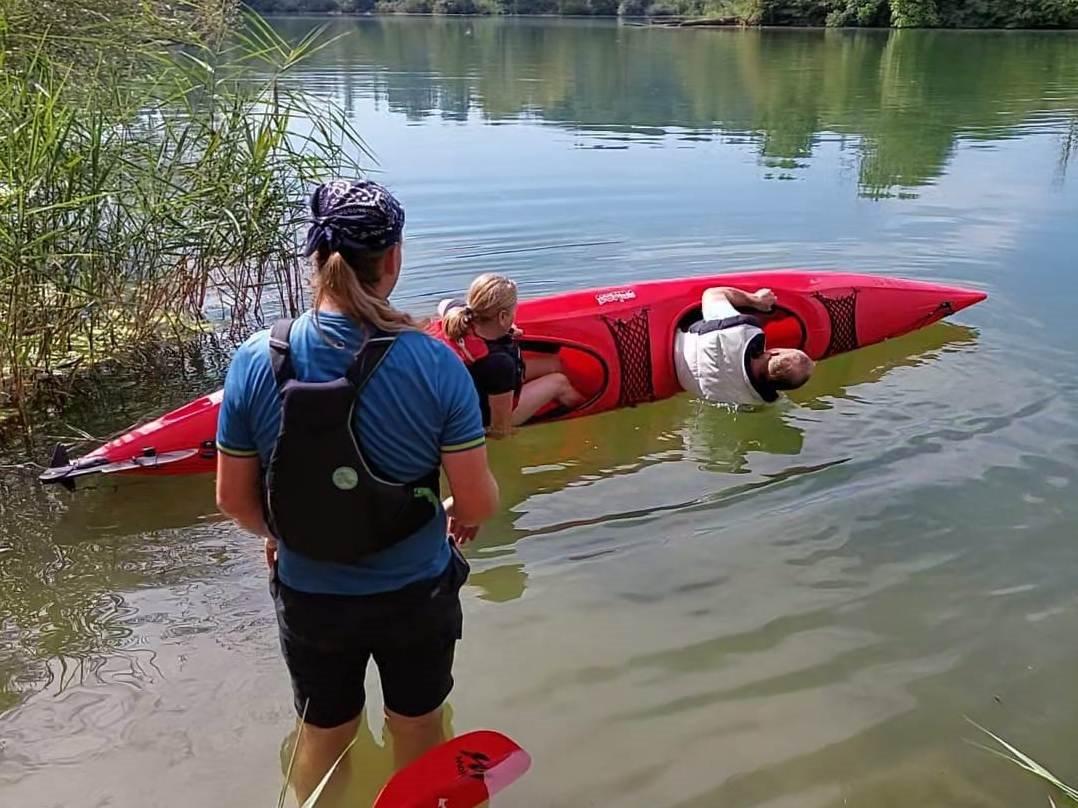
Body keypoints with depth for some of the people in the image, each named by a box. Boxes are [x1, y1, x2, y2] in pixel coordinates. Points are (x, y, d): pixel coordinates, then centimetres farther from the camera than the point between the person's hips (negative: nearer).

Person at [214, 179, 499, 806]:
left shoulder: (256, 362, -17)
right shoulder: (435, 362, -23)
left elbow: (235, 499, -7)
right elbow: (479, 502, -18)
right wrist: (460, 517, 6)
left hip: (308, 599, 2)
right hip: (416, 594, -1)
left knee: (324, 738, 27)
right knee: (419, 734, 27)